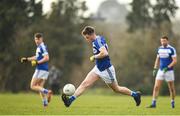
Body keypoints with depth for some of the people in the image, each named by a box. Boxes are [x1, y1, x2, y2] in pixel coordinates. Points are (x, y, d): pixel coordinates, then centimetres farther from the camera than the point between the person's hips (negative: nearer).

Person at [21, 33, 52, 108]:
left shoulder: (42, 47, -13)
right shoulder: (39, 47, 17)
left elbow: (47, 58, -22)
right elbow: (37, 57, 31)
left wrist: (37, 62, -20)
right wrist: (27, 59, 25)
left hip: (40, 70, -10)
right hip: (45, 70, 10)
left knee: (33, 86, -4)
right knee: (40, 87, 11)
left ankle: (47, 92, -20)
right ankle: (45, 103, 3)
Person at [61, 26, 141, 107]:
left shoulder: (98, 41, -23)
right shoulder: (99, 39, 5)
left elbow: (105, 53, -37)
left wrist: (94, 57, -21)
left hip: (106, 70, -9)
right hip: (98, 68, 9)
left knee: (116, 89, 8)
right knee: (85, 84, -6)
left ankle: (135, 94, 27)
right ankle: (70, 99, -13)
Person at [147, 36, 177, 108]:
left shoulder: (171, 49, -9)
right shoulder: (159, 49, 8)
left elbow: (175, 60, -13)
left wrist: (168, 67, -22)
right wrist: (155, 69, 10)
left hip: (169, 71, -4)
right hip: (160, 70, 4)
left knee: (171, 88, 5)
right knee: (156, 87, -7)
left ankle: (172, 103, 22)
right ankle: (153, 103, -8)